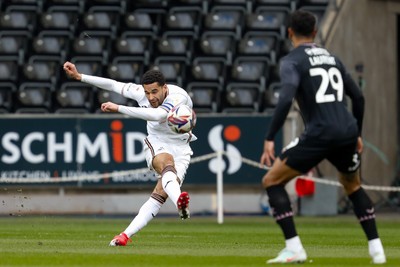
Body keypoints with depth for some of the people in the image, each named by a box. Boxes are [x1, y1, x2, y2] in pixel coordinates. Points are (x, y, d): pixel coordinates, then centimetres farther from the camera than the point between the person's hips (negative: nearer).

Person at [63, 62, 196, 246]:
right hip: (156, 146, 1)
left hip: (180, 149, -1)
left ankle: (127, 234, -20)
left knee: (161, 194, -22)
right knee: (167, 160, -37)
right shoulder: (140, 93, -12)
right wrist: (79, 77, 1)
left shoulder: (179, 97, -28)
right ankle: (179, 201, -68)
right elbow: (113, 85, 2)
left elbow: (157, 115, -43)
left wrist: (119, 108, -44)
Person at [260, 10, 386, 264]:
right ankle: (376, 249, 21)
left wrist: (269, 139, -15)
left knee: (272, 181, 6)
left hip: (319, 134, -6)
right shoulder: (332, 58, 19)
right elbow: (358, 97, 22)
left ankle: (294, 248, -6)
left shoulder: (292, 61, 0)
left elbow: (286, 100, -17)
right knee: (352, 185, 31)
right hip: (348, 132, 6)